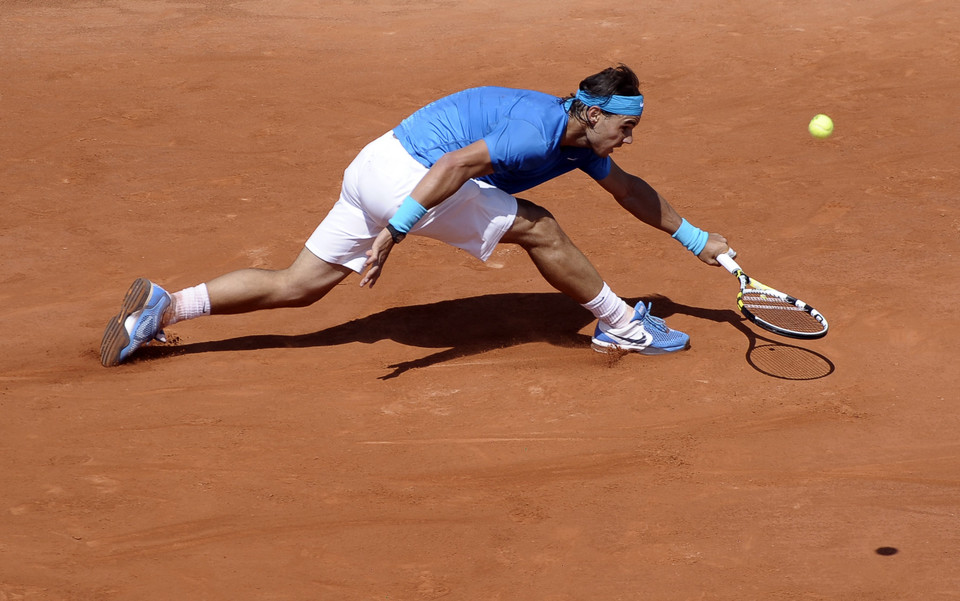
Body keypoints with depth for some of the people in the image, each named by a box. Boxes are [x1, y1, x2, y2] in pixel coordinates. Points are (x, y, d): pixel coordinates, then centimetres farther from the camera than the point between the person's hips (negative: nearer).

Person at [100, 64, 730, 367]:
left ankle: (162, 308, 5)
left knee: (295, 286, 9)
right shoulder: (540, 129, -17)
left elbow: (629, 189, 29)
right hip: (406, 173, -9)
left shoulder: (580, 141, 14)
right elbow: (457, 163, -27)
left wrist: (696, 239, 33)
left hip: (377, 170, 9)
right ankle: (621, 325, 7)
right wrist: (396, 230, -33)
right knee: (538, 228, -6)